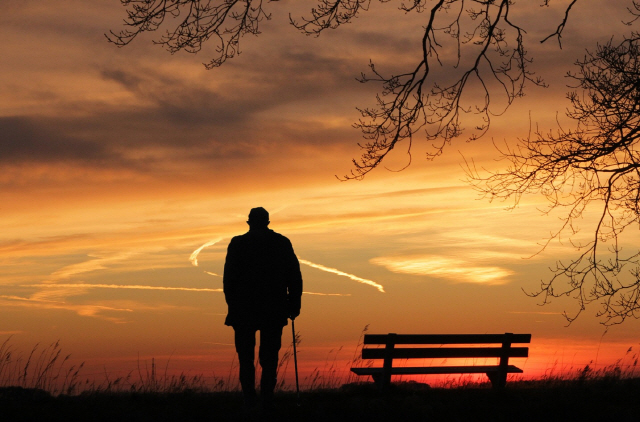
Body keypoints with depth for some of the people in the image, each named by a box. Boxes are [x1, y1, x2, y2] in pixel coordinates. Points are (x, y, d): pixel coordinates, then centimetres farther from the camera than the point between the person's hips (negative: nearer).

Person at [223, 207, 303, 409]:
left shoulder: (238, 243, -2)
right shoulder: (282, 243, 3)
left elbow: (229, 277, -4)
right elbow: (295, 277, 2)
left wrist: (232, 304, 4)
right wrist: (294, 304, 8)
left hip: (243, 309, -1)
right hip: (274, 310, 1)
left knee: (246, 357, 6)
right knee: (269, 358, 7)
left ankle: (249, 400, -3)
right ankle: (267, 400, -1)